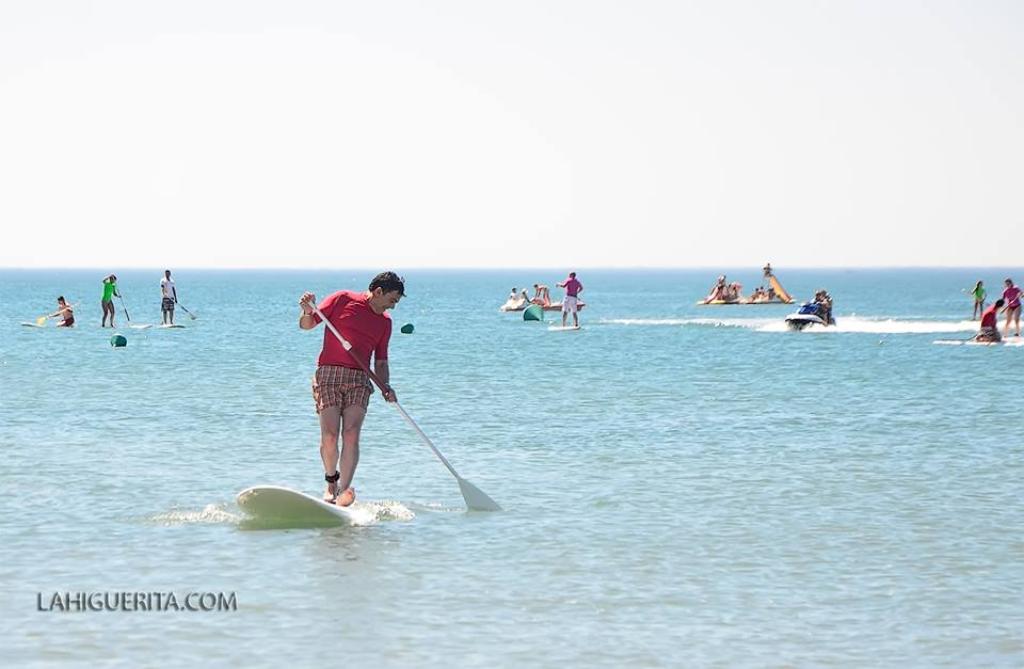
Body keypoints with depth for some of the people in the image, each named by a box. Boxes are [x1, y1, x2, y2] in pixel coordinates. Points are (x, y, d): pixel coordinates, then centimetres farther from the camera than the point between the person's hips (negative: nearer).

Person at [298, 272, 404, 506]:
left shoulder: (385, 322, 19)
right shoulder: (342, 300, 4)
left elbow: (380, 363, 20)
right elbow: (306, 325, 6)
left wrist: (385, 387, 2)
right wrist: (307, 311, -16)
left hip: (359, 380, 3)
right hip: (329, 373, -3)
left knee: (351, 435, -15)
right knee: (329, 436, -11)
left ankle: (344, 492, -25)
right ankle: (331, 480, 15)